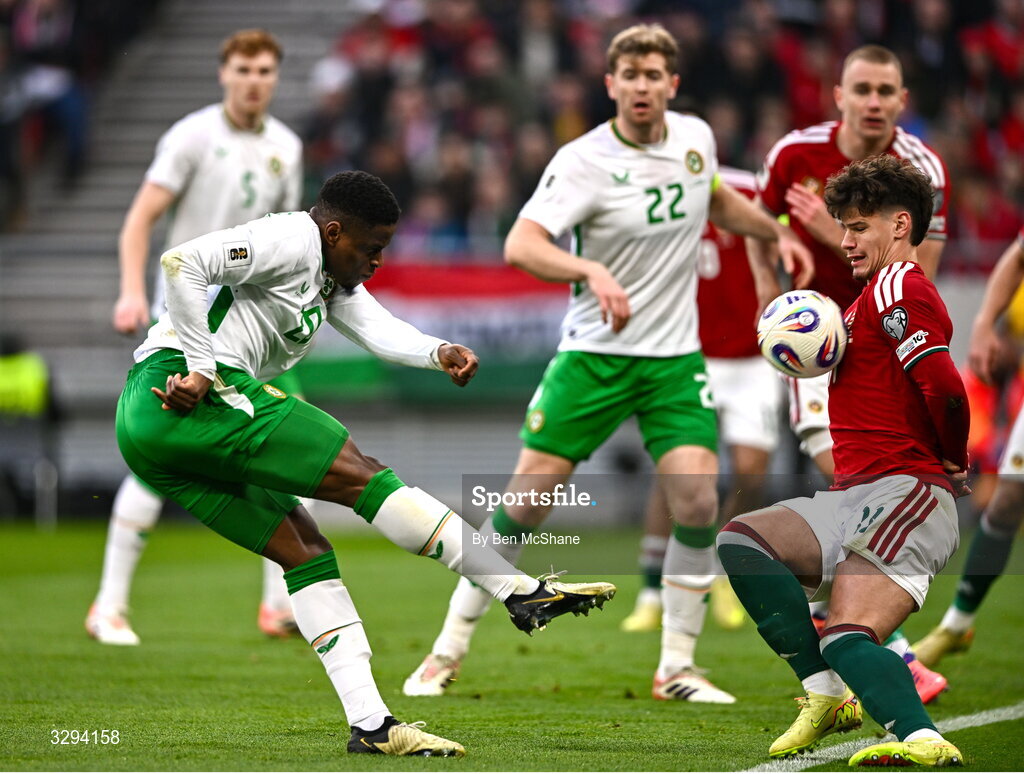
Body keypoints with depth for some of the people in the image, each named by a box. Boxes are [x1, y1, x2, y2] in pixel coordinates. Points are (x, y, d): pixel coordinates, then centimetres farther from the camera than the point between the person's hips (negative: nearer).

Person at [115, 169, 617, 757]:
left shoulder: (333, 276, 24)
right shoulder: (292, 240, -7)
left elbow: (379, 329, 8)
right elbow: (182, 263, -18)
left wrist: (438, 352, -12)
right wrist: (201, 370, -20)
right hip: (186, 398, -11)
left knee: (306, 549, 7)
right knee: (357, 472, -11)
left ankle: (370, 724, 2)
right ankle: (524, 592, -9)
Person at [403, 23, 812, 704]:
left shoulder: (695, 137, 2)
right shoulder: (583, 161, -15)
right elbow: (520, 245, -28)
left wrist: (778, 232, 16)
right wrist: (592, 271, -43)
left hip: (675, 356, 4)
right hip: (594, 353, -3)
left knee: (698, 500, -12)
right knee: (526, 500, -4)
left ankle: (677, 667, 2)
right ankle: (448, 653, 10)